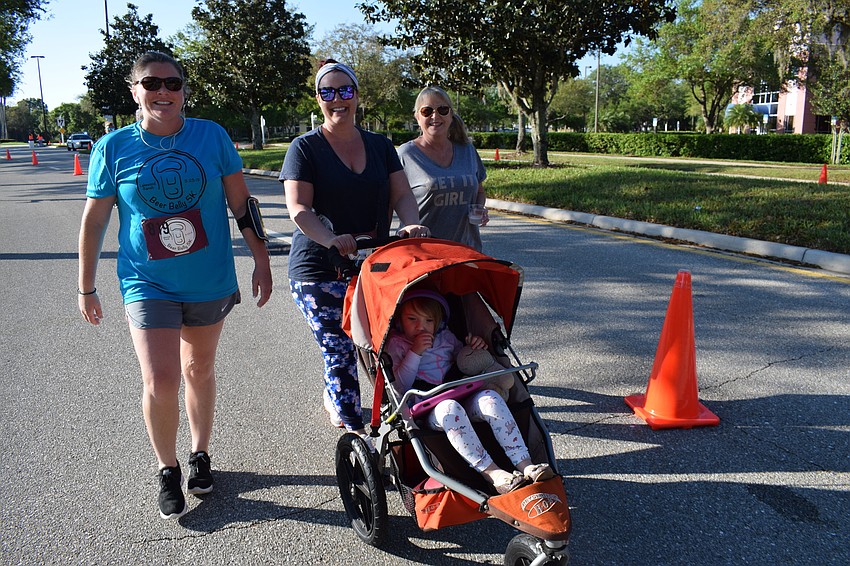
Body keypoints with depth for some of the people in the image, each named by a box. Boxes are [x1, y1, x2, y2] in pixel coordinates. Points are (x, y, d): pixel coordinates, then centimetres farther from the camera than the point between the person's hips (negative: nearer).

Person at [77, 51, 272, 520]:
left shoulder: (211, 136, -4)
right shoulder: (113, 148, -5)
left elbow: (242, 203, 2)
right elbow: (93, 221, 3)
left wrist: (261, 262, 1)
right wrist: (86, 289, 6)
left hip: (210, 282, 1)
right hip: (148, 284, -1)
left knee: (199, 371, 16)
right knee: (159, 383, -9)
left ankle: (200, 454, 37)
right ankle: (167, 469, 17)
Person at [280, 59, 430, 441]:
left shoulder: (380, 146, 13)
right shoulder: (305, 148, -1)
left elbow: (401, 195, 5)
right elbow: (299, 209, -11)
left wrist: (411, 224, -17)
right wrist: (331, 239, -29)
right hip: (318, 270, -4)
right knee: (339, 352, -4)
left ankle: (333, 400, 35)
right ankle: (357, 433, 10)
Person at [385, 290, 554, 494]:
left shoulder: (446, 337, 18)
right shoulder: (396, 344, 5)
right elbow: (399, 388, -6)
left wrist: (475, 348, 7)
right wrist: (415, 353, -14)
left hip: (462, 402, 4)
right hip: (426, 414, -4)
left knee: (489, 398, -26)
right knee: (449, 408, -38)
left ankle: (525, 465, -32)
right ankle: (492, 473, -42)